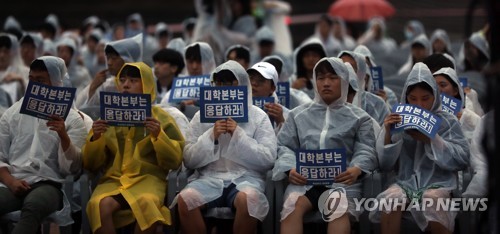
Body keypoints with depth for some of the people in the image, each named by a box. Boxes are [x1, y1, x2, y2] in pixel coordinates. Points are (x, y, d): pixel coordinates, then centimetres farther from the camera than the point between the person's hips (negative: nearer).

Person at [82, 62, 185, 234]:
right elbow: (91, 164, 15)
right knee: (99, 205, -34)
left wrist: (158, 136, -11)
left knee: (146, 204, -37)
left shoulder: (160, 118, 10)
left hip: (148, 179, -1)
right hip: (113, 179, 2)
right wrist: (95, 138, -4)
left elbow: (174, 161, 4)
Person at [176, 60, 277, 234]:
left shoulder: (258, 116, 8)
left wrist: (239, 135, -10)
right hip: (209, 177, 1)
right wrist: (211, 136, -8)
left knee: (248, 198, -38)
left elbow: (268, 160, -1)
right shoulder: (202, 116, 12)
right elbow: (189, 160, 7)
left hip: (245, 177, -1)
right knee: (185, 199, -32)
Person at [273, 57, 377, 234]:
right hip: (304, 179, 1)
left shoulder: (359, 118, 19)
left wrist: (356, 169, -18)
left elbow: (366, 151, 7)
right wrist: (290, 169, -8)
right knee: (292, 205, -35)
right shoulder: (298, 114, 24)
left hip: (342, 180, -1)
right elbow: (284, 146, 16)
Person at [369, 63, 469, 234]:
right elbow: (385, 164, 8)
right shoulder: (398, 121, 11)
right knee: (390, 199, -32)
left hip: (438, 182, -1)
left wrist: (431, 140, -11)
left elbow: (462, 159, -1)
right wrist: (387, 134, -9)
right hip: (406, 181, 1)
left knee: (434, 201, -35)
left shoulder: (448, 122, 8)